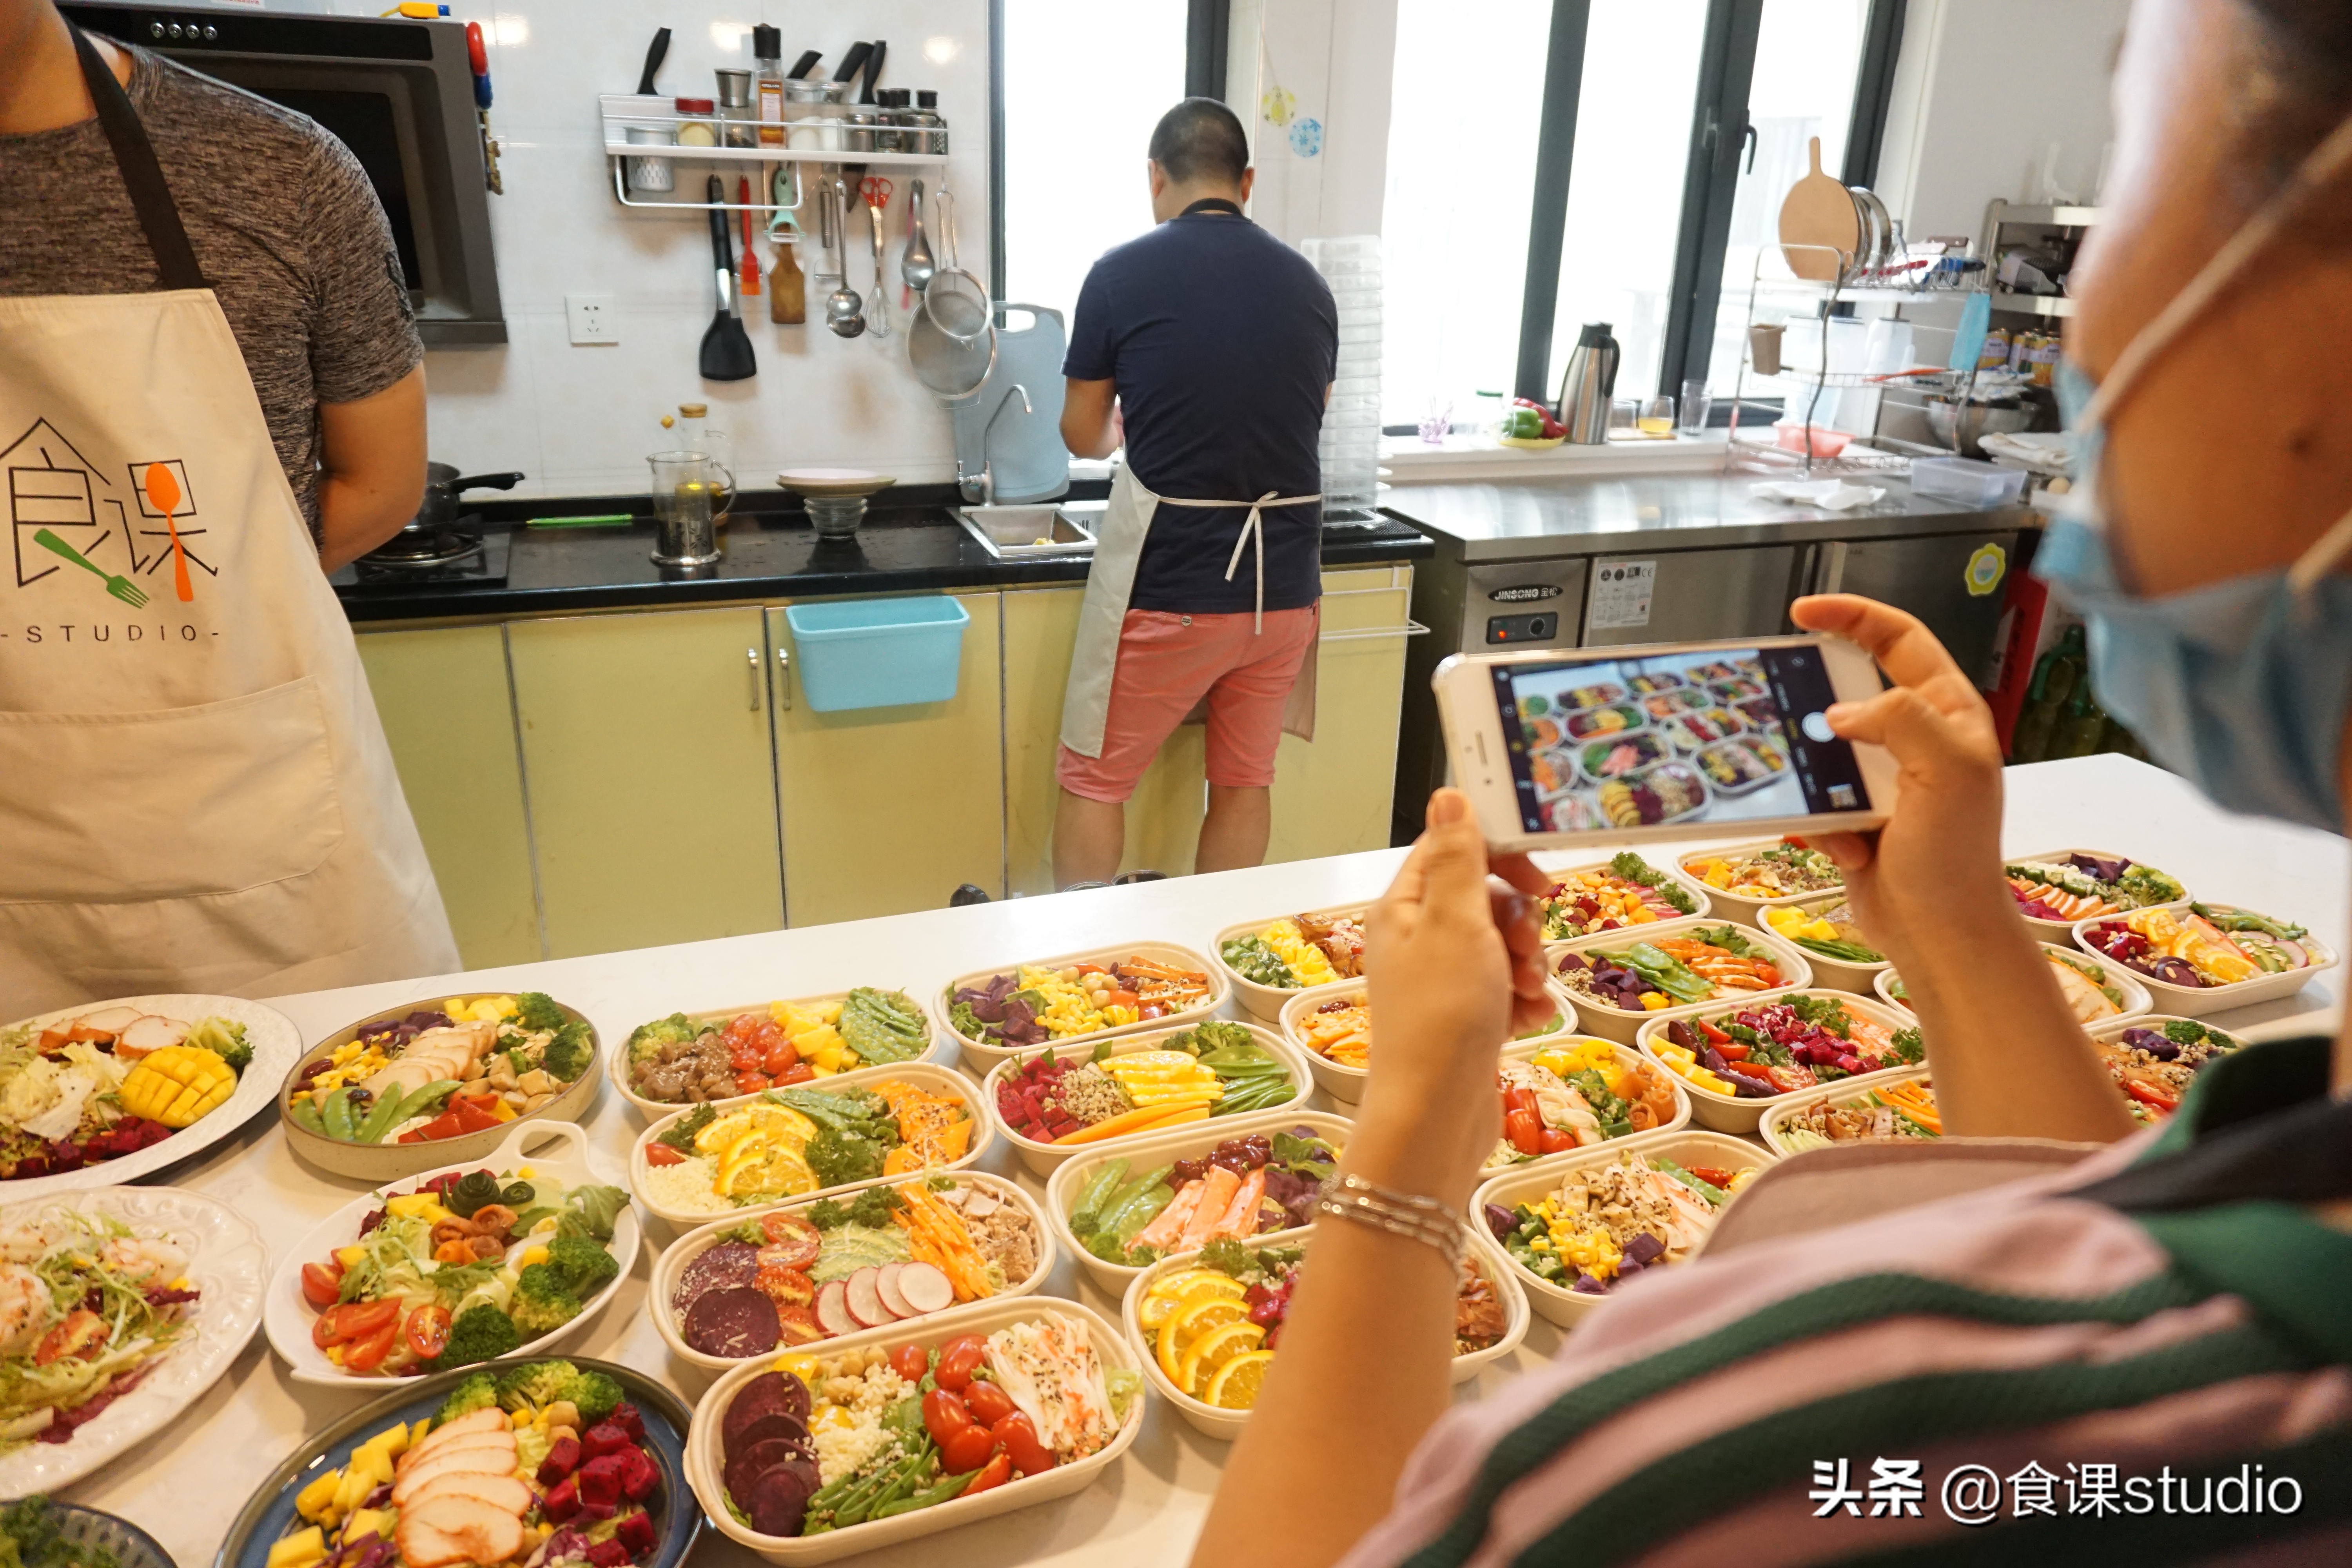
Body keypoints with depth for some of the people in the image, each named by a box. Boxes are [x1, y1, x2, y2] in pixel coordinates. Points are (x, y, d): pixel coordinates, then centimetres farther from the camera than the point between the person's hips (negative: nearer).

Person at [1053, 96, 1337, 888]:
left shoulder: (1123, 274, -6)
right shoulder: (1308, 283, 5)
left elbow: (1083, 436, 3)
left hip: (1167, 582, -4)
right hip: (1283, 578, 4)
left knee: (1094, 783, 10)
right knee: (1245, 784, 16)